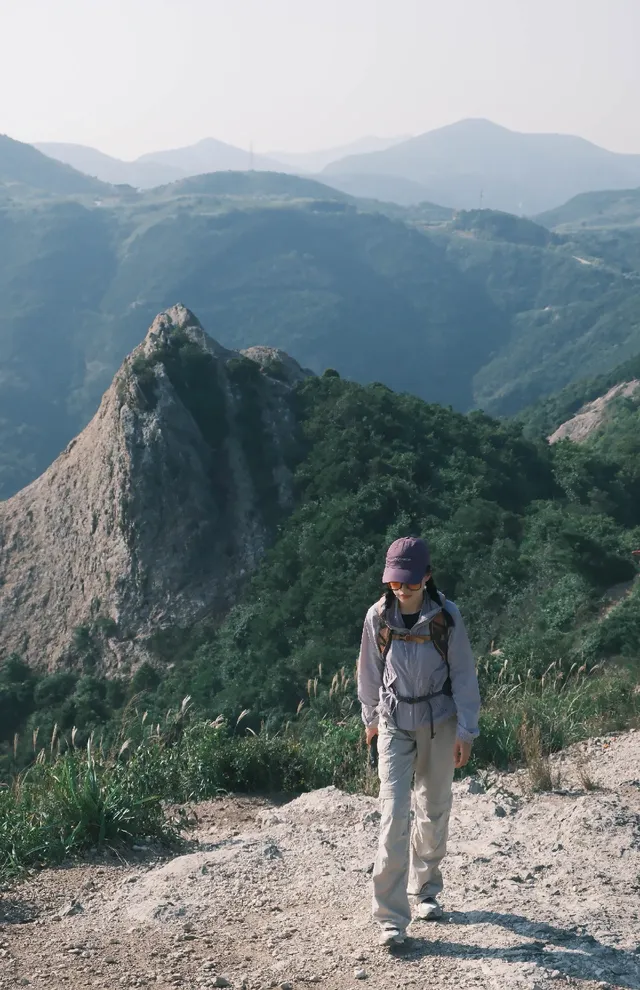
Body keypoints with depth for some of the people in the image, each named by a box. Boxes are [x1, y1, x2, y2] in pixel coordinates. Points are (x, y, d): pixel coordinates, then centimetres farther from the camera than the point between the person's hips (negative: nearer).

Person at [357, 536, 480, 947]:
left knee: (435, 809, 12)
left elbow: (464, 675, -6)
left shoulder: (447, 616, -12)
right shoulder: (378, 616, -8)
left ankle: (426, 889, 35)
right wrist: (371, 718, 15)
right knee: (395, 813, -9)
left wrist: (466, 731, -7)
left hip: (439, 722, 0)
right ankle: (391, 917, -6)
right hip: (394, 723, 0)